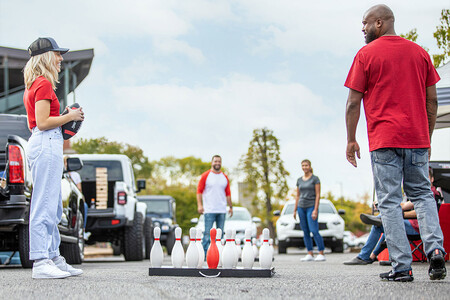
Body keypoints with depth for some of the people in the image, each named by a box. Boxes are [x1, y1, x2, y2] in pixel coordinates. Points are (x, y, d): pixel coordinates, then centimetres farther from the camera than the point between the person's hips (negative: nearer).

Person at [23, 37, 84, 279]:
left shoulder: (34, 85, 20)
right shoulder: (44, 84, -11)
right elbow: (42, 123, -17)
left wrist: (68, 118, 17)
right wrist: (70, 116, -7)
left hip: (45, 145, 11)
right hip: (46, 145, -11)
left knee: (54, 208, 13)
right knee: (44, 206, -10)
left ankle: (53, 258, 17)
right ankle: (41, 263, -9)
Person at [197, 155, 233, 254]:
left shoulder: (225, 177, 13)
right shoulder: (205, 176, 1)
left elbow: (228, 193, 17)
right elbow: (199, 191, -1)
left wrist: (230, 207, 13)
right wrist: (199, 205, -11)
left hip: (222, 210, 4)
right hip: (209, 210, -4)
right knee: (208, 233, -8)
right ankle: (204, 254, -7)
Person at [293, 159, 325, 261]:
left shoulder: (315, 179, -3)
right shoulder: (299, 180, 12)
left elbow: (318, 195, -7)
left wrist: (315, 210, -14)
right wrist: (295, 210, 11)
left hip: (311, 206, -5)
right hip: (301, 207, 5)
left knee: (314, 231, -14)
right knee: (305, 232, 3)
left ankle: (321, 254, -10)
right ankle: (310, 254, 5)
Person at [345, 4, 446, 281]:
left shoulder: (366, 54, 0)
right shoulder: (419, 52, 12)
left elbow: (353, 102, -2)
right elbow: (432, 100, 12)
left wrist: (351, 140, 5)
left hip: (384, 139, -4)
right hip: (417, 139, 4)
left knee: (390, 202, -1)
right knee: (422, 194, 13)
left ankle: (402, 266, -5)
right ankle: (435, 249, -7)